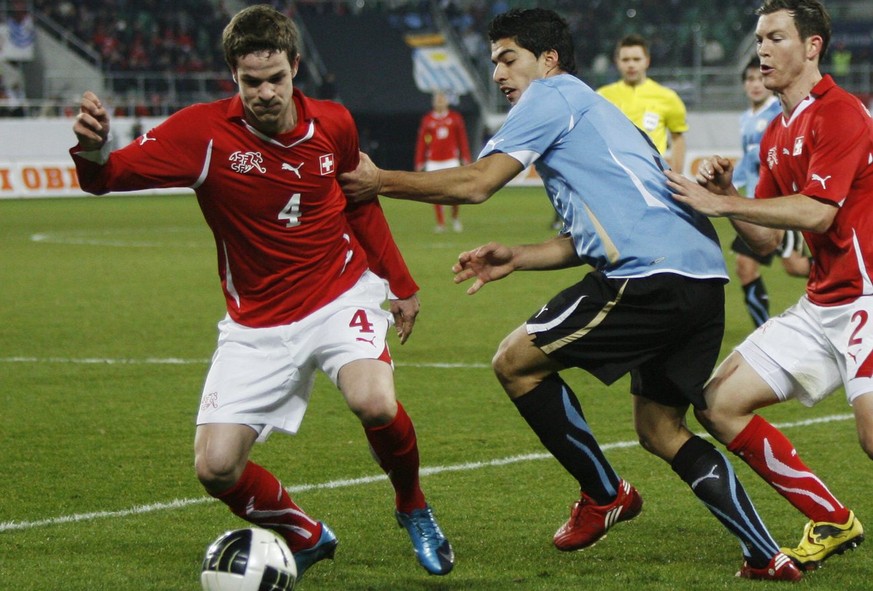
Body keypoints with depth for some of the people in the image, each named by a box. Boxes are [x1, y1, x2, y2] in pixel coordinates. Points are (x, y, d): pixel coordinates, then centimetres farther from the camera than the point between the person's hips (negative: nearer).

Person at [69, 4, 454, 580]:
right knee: (216, 467, -10)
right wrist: (94, 150, -52)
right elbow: (112, 174, -28)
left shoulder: (333, 124, -6)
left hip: (341, 294, 0)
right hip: (258, 322, 0)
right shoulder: (205, 132, -17)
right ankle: (307, 538, 20)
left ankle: (415, 511, 3)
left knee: (375, 402, -30)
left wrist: (401, 283, 20)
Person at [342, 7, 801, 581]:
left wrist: (380, 181, 5)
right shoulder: (593, 112, 32)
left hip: (652, 272, -10)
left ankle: (604, 495, 11)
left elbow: (476, 183, -4)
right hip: (704, 276, 10)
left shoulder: (553, 95, 3)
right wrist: (515, 257, 22)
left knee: (516, 361, 1)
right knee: (660, 429, 17)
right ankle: (768, 558, 10)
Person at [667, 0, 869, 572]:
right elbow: (767, 239, 18)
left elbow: (818, 212, -22)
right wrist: (726, 194, 0)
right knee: (721, 402, 4)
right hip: (821, 305, 10)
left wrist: (722, 203, -18)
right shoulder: (776, 134, 16)